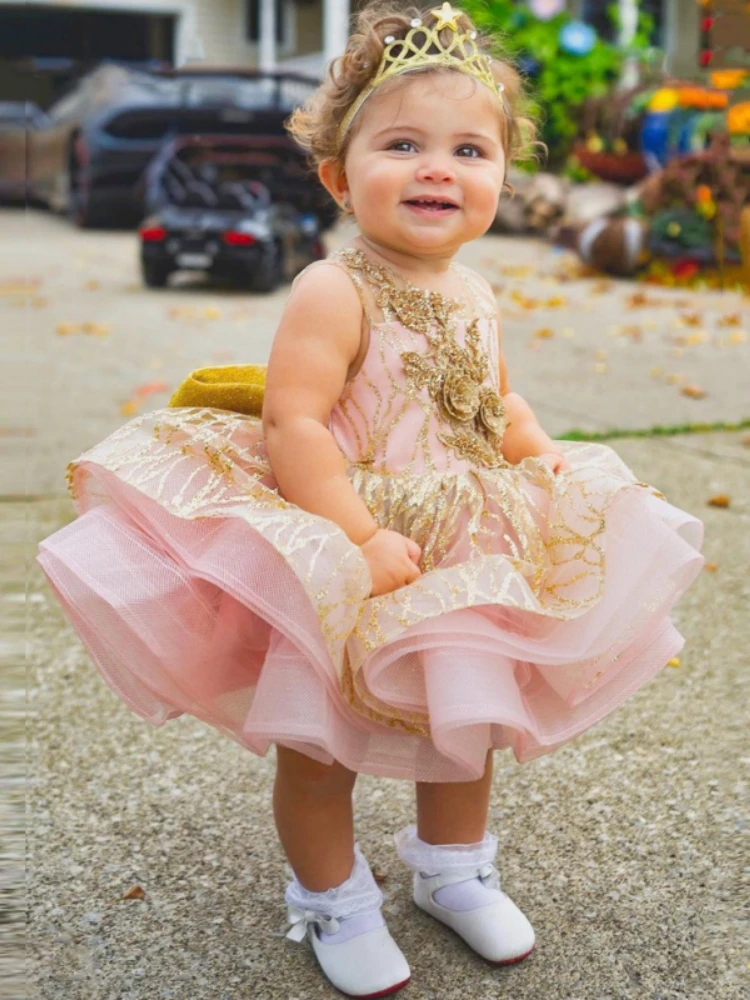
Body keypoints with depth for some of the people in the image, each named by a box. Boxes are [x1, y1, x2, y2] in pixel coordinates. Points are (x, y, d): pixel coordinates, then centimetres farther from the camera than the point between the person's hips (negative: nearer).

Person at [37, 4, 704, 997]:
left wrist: (559, 479, 3)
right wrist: (359, 538, -31)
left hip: (462, 558, 7)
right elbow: (291, 426, -27)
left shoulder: (475, 296, 4)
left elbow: (505, 411, 17)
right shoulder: (335, 292, -20)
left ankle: (452, 867, 48)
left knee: (466, 715, 23)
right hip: (343, 564, -7)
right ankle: (332, 898, 35)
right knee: (322, 737, 9)